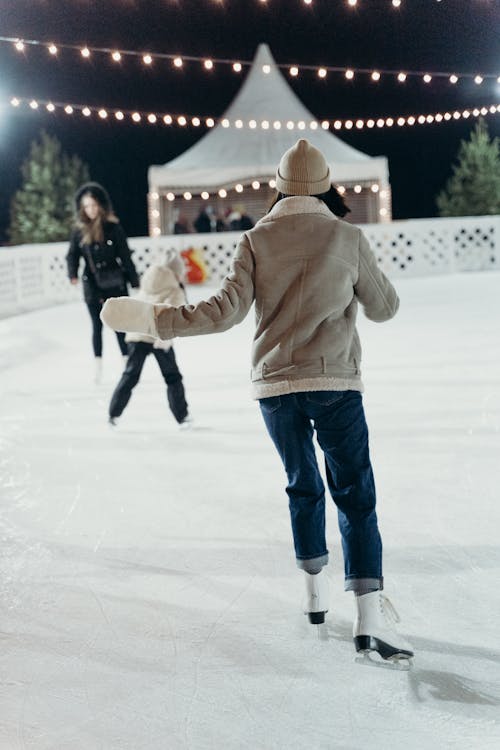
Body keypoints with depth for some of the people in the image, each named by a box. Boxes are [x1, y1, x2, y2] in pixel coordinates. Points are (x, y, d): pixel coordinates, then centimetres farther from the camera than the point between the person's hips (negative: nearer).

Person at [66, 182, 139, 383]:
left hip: (115, 285, -2)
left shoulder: (113, 227, -7)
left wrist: (135, 281, -2)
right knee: (97, 326, 10)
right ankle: (98, 366, 18)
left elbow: (125, 256, -4)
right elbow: (72, 255, 3)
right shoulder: (80, 230, 1)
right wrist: (73, 274, -16)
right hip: (92, 286, 2)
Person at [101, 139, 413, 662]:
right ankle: (369, 614, -10)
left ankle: (314, 590, 28)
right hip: (335, 384, -2)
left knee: (303, 487, 20)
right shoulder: (347, 238, -2)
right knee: (355, 494, 1)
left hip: (274, 386, 2)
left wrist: (152, 319, -5)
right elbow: (383, 308, 7)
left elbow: (226, 311, -10)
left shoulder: (256, 240, -1)